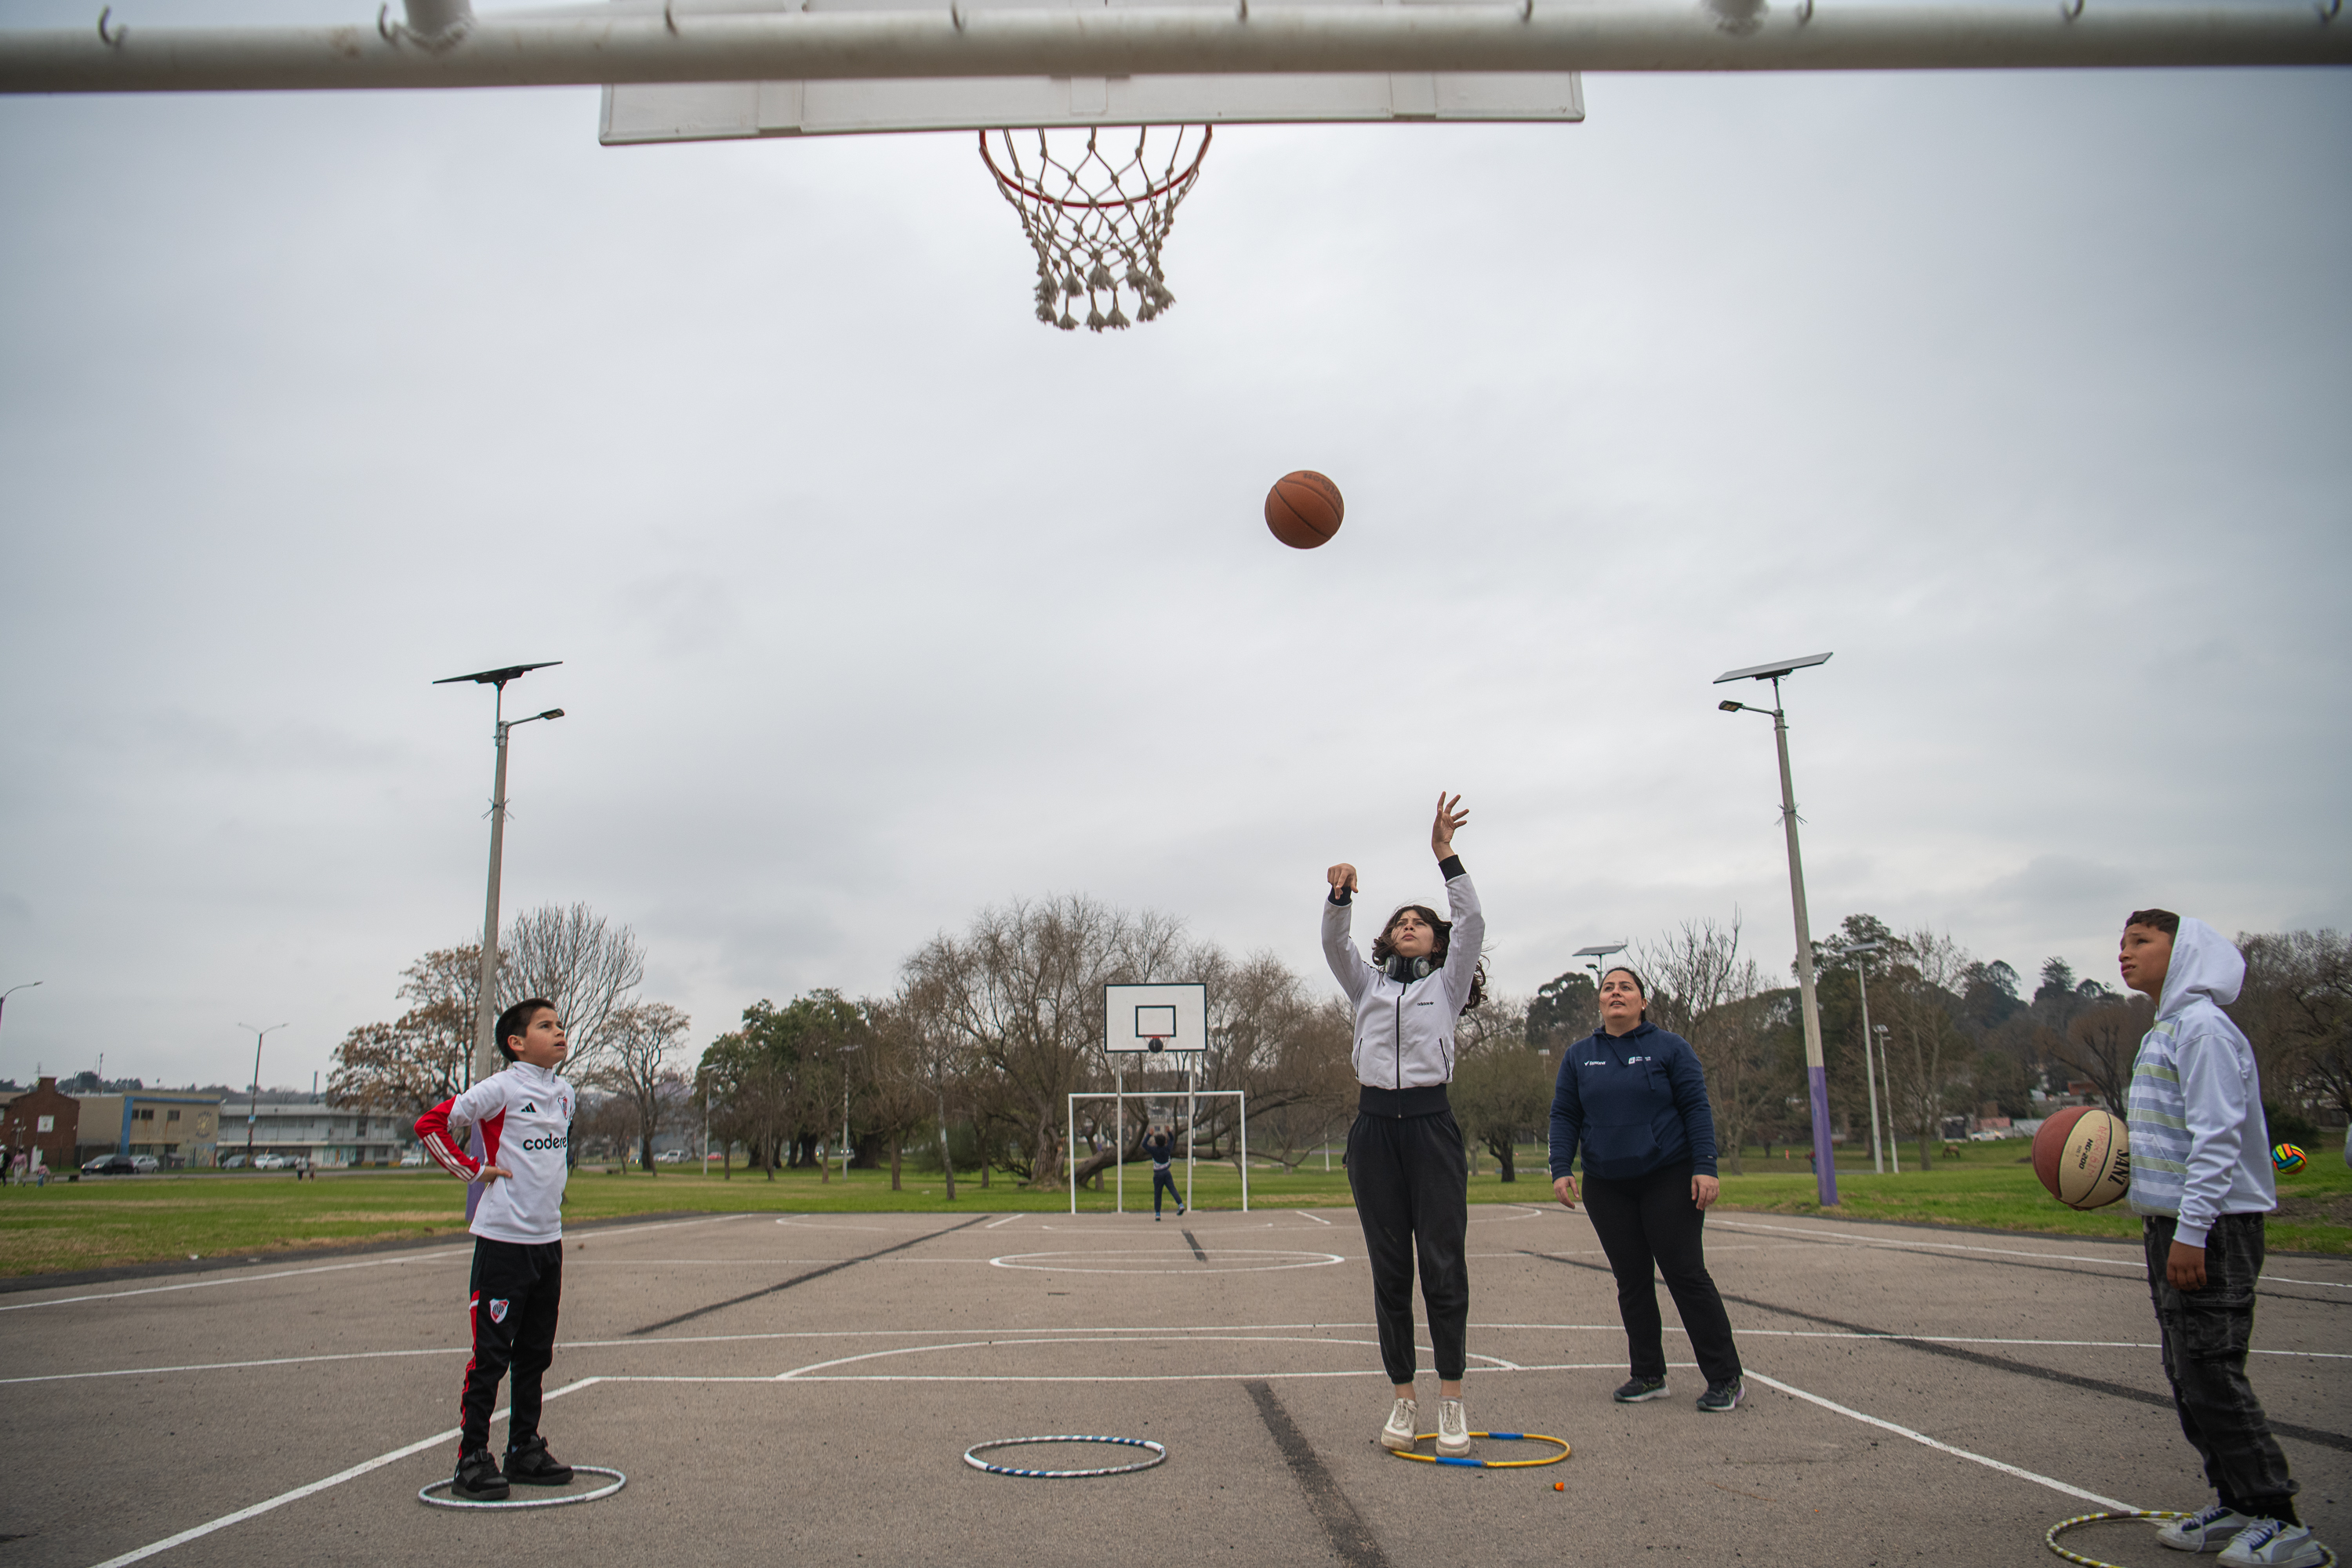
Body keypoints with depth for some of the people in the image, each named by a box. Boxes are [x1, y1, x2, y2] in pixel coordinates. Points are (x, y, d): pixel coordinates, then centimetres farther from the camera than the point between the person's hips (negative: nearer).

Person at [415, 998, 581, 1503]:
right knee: (491, 1355, -1)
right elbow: (430, 1125, -12)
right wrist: (475, 1171, -10)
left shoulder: (564, 1093, 9)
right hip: (502, 1239, -7)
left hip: (548, 1239, 7)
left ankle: (525, 1450, 24)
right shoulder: (500, 1089, -12)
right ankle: (472, 1459, 9)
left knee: (535, 1353, 14)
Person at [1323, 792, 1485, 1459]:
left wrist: (1445, 855, -10)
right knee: (1389, 1271, 5)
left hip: (1430, 1123, -2)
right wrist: (1341, 895, -19)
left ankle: (1452, 1403, 4)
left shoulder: (1447, 983, 12)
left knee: (1443, 1264, -4)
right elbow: (1333, 943, 0)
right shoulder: (1368, 983, 17)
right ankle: (1403, 1400, 12)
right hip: (1374, 1127, 2)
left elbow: (1473, 925, -2)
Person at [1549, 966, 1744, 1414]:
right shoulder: (1578, 1056, 9)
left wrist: (1705, 1167, -12)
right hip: (1606, 1187, 4)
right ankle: (1649, 1376, 17)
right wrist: (1561, 1169, -4)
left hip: (1669, 1178, -3)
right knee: (1631, 1280, 7)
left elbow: (1696, 1108, -3)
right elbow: (1564, 1116, 8)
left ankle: (1725, 1378, 3)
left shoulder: (1671, 1048, 1)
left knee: (1686, 1273, -5)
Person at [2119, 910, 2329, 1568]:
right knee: (2187, 1374, 13)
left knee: (2211, 1375, -8)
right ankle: (2236, 1507, 21)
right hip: (2172, 1223, 10)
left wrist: (2191, 1231, -23)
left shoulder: (2202, 1025, -14)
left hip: (2213, 1227, -10)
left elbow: (2217, 1137, -20)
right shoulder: (2163, 1031, 17)